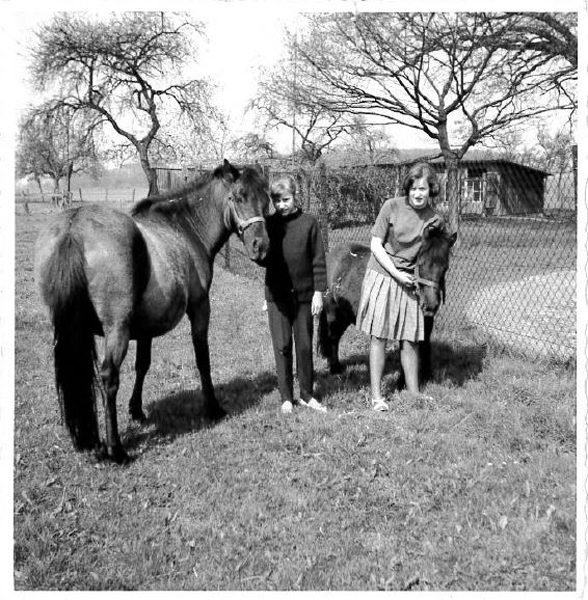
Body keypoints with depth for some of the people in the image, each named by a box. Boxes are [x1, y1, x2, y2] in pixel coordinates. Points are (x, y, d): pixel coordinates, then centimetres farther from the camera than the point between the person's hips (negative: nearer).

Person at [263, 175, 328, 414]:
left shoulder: (309, 222, -3)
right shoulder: (269, 224, 0)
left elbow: (318, 260, -1)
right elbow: (261, 256, 6)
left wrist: (318, 292, -5)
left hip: (304, 294, 0)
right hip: (277, 295, 1)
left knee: (305, 346, 8)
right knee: (282, 346, 5)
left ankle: (306, 395, 20)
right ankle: (286, 397, 15)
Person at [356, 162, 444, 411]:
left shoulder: (435, 219, -1)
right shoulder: (392, 207, -8)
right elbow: (375, 245, -7)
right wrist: (397, 273, -13)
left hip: (410, 281, 2)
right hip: (382, 275, -2)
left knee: (410, 339, 6)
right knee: (379, 336, 2)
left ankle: (413, 391, 20)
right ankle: (376, 395, 9)